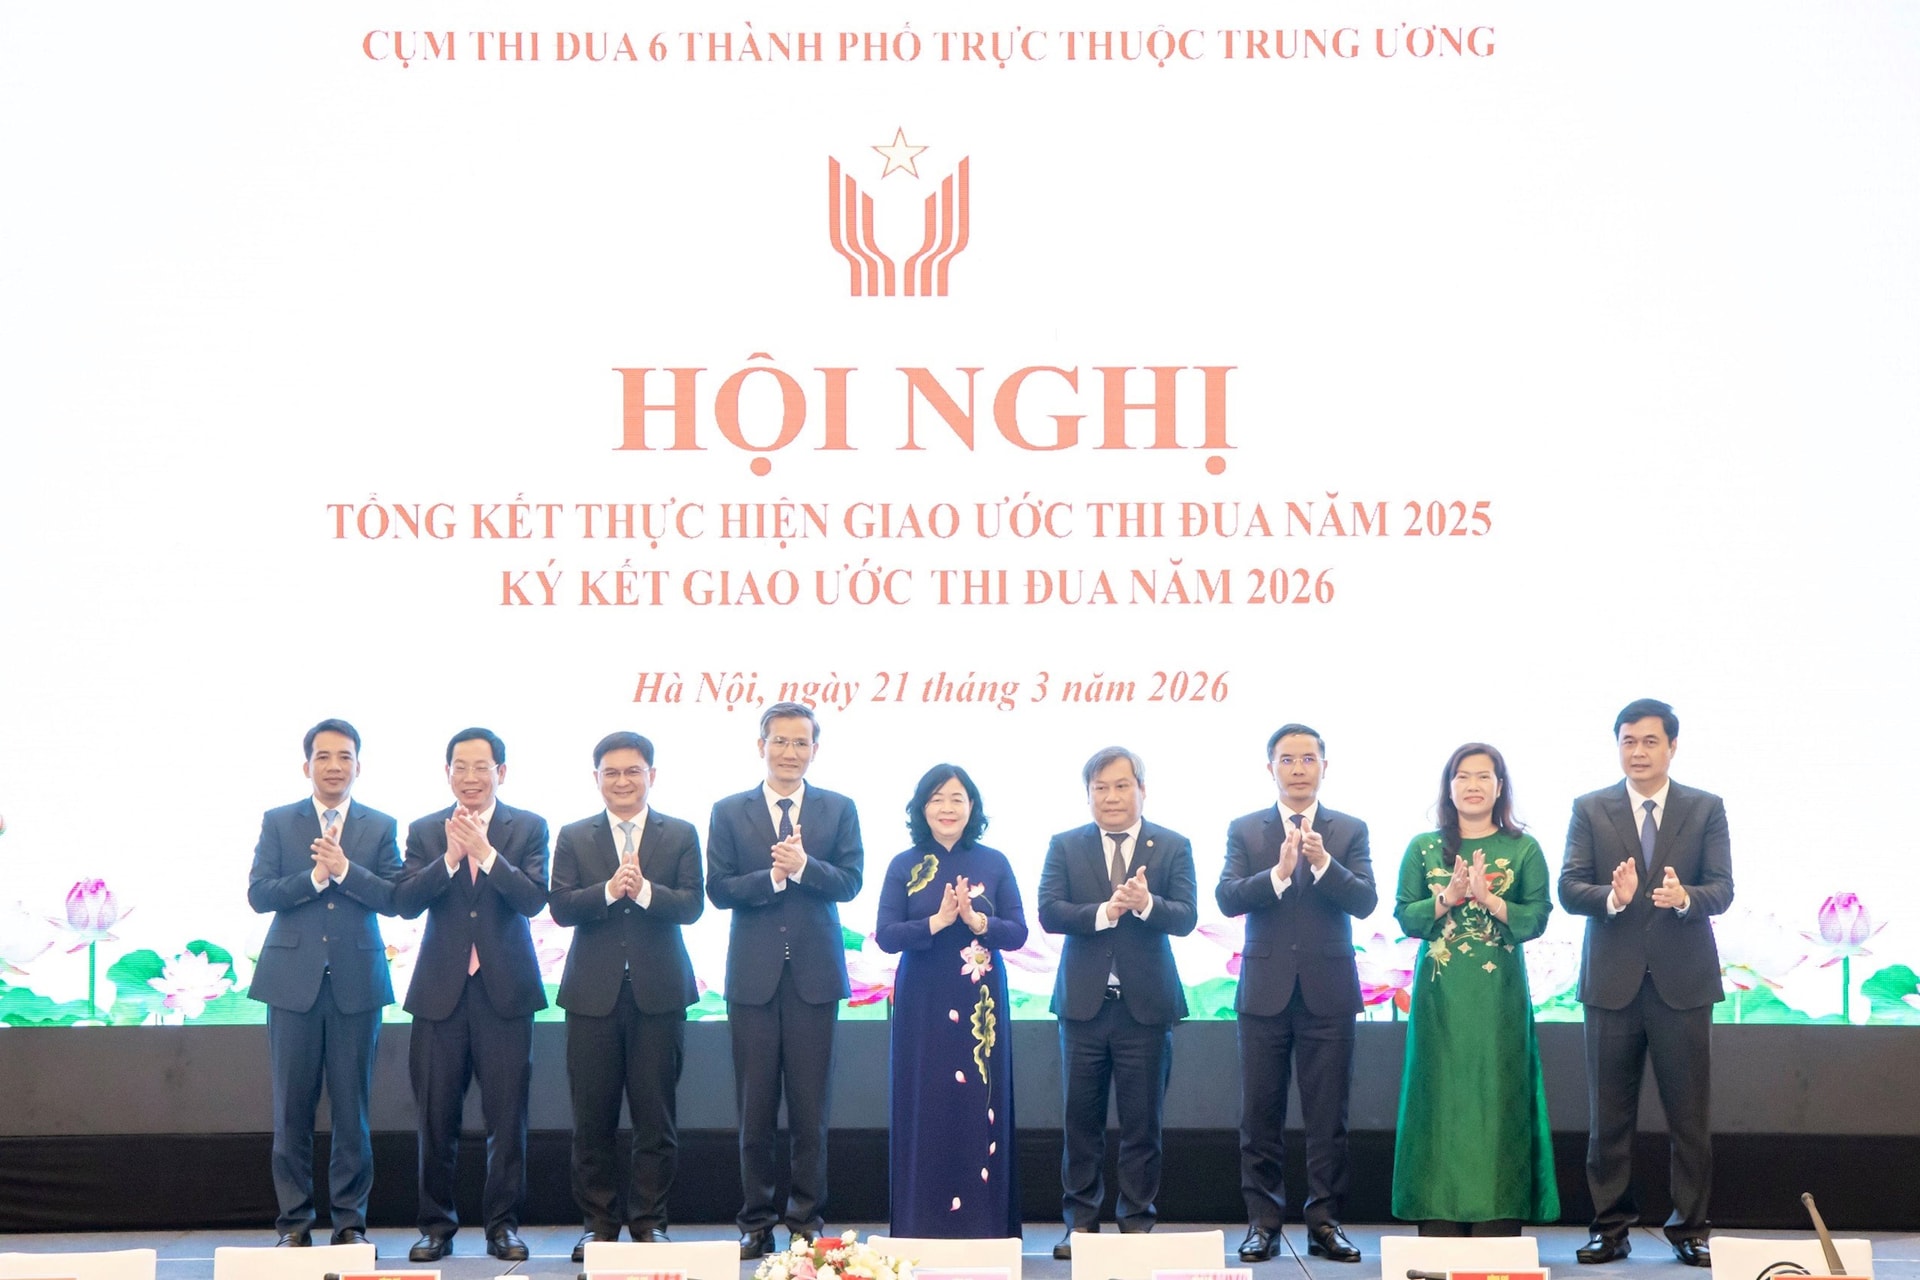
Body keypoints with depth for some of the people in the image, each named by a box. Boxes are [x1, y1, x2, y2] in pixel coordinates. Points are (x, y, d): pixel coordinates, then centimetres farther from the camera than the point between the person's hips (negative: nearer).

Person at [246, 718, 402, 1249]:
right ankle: (294, 1221, 10)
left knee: (352, 1106, 2)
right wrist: (315, 876, -15)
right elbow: (258, 893, -3)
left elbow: (393, 899, -4)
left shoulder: (380, 827, 7)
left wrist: (344, 869, -16)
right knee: (292, 1107, 3)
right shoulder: (279, 822, 7)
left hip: (356, 981, 0)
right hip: (293, 979, 0)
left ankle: (350, 1220, 9)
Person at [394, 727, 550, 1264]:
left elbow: (534, 899, -9)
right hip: (441, 991, 1)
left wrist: (485, 852, -18)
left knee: (506, 1116, 0)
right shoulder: (425, 832, 8)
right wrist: (450, 857, -16)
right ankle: (437, 1225, 13)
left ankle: (503, 1224, 9)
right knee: (436, 1118, 4)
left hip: (505, 990, -1)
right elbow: (405, 902, -4)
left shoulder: (528, 828, 4)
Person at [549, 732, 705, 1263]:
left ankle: (649, 1221, 10)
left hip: (658, 993, -1)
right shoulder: (574, 837, 9)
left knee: (655, 1115, 2)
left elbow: (692, 904, -4)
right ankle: (599, 1224, 11)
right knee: (593, 1118, 3)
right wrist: (609, 890, -18)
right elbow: (559, 905, -3)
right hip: (594, 993, 1)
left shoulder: (680, 835, 7)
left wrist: (645, 890, -20)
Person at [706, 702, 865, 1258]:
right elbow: (717, 889, -1)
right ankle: (756, 1222, 10)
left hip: (814, 975, 0)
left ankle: (807, 1223, 9)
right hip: (753, 976, 0)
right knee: (755, 1109, 3)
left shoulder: (839, 810, 8)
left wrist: (804, 866, -19)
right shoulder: (730, 812, 7)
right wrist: (771, 877, -15)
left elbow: (850, 883, -3)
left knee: (810, 1108, 2)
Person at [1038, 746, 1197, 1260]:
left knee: (1143, 1121, 4)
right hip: (1084, 1001, 1)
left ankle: (1137, 1221, 12)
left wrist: (1146, 904, -28)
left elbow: (1186, 917, -9)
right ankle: (1081, 1222, 13)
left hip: (1145, 1004, -1)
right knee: (1081, 1118, 6)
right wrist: (1103, 913, -22)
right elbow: (1048, 912, -7)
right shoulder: (1065, 846, 5)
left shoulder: (1173, 847, 2)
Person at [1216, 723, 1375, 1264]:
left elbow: (1365, 901, -7)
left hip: (1328, 991, 0)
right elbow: (1226, 897, -8)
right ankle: (1263, 1222, 10)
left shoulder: (1350, 831, 5)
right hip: (1265, 990, 0)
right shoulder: (1245, 830, 6)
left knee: (1328, 1117, 2)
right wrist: (1278, 873, -23)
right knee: (1261, 1116, 4)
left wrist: (1323, 864, -23)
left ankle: (1324, 1221, 8)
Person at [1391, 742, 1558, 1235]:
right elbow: (1405, 917, 2)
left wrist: (1488, 899, -16)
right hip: (1439, 995, 1)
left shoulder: (1524, 849, 5)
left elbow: (1537, 919, -3)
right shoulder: (1423, 849, 8)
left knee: (1498, 1097, -2)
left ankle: (1497, 1224, 2)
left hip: (1500, 994, -1)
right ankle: (1440, 1229, 3)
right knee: (1441, 1099, 0)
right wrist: (1447, 899, -14)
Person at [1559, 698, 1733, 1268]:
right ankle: (1611, 1227, 13)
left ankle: (1690, 1230, 11)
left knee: (1690, 1114, 2)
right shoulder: (1590, 809, 6)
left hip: (1683, 982, 0)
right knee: (1609, 1115, 5)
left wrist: (1685, 896, -25)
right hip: (1612, 982, 1)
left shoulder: (1706, 809, 5)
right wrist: (1612, 896, -24)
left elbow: (1722, 889, -4)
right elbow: (1568, 888, -3)